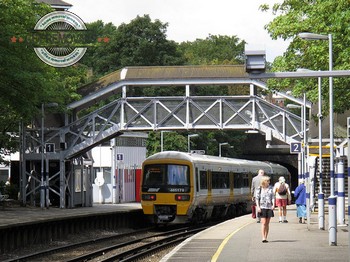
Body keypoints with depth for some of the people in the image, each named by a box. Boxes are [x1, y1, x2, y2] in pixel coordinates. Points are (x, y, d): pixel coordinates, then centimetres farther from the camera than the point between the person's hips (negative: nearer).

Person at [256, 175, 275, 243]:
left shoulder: (270, 188, 8)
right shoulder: (259, 189, 0)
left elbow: (273, 197, 7)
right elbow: (257, 198, 1)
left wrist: (273, 205, -8)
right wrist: (258, 207, -8)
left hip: (269, 207, 3)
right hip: (262, 207, -3)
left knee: (267, 223, 6)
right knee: (263, 223, -10)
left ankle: (266, 238, 11)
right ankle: (263, 238, -13)